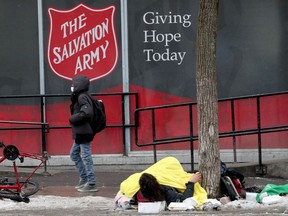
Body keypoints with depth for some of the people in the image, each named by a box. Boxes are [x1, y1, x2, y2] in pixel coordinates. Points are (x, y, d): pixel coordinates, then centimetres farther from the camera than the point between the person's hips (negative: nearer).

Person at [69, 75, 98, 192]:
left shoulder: (82, 97, -16)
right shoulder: (79, 97, 14)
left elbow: (86, 113, -28)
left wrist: (72, 119, -18)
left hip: (84, 133, -11)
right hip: (79, 133, 11)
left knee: (86, 156, -7)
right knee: (74, 154, 19)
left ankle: (91, 184, -4)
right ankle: (83, 178, 24)